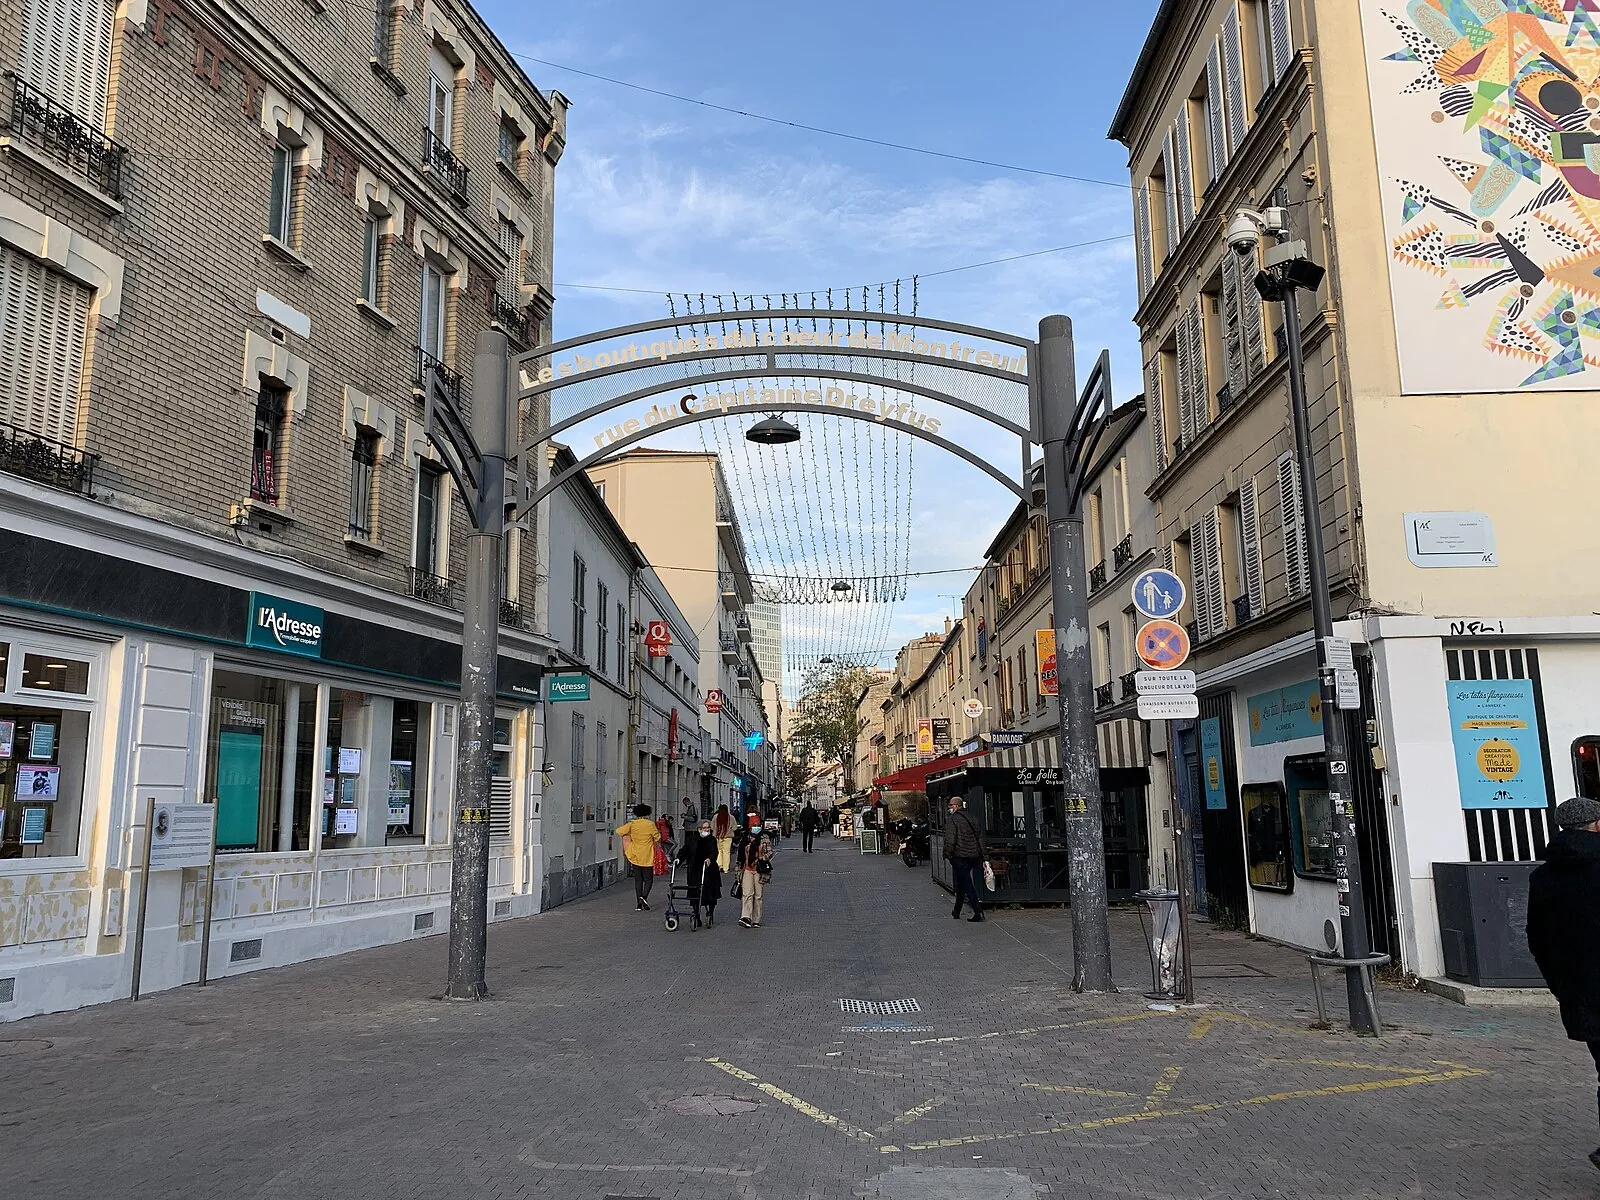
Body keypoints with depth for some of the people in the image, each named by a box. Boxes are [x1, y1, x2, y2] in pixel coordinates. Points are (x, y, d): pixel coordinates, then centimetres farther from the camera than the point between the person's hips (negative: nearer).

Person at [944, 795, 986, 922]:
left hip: (960, 856, -8)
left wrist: (948, 854, -9)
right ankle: (957, 911, 27)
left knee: (966, 884, -6)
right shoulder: (971, 819, 15)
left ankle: (978, 911, -16)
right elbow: (980, 838, 17)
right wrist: (982, 853, 19)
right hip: (974, 856, 8)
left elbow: (950, 840, -17)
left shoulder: (952, 820, -9)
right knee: (961, 883, 18)